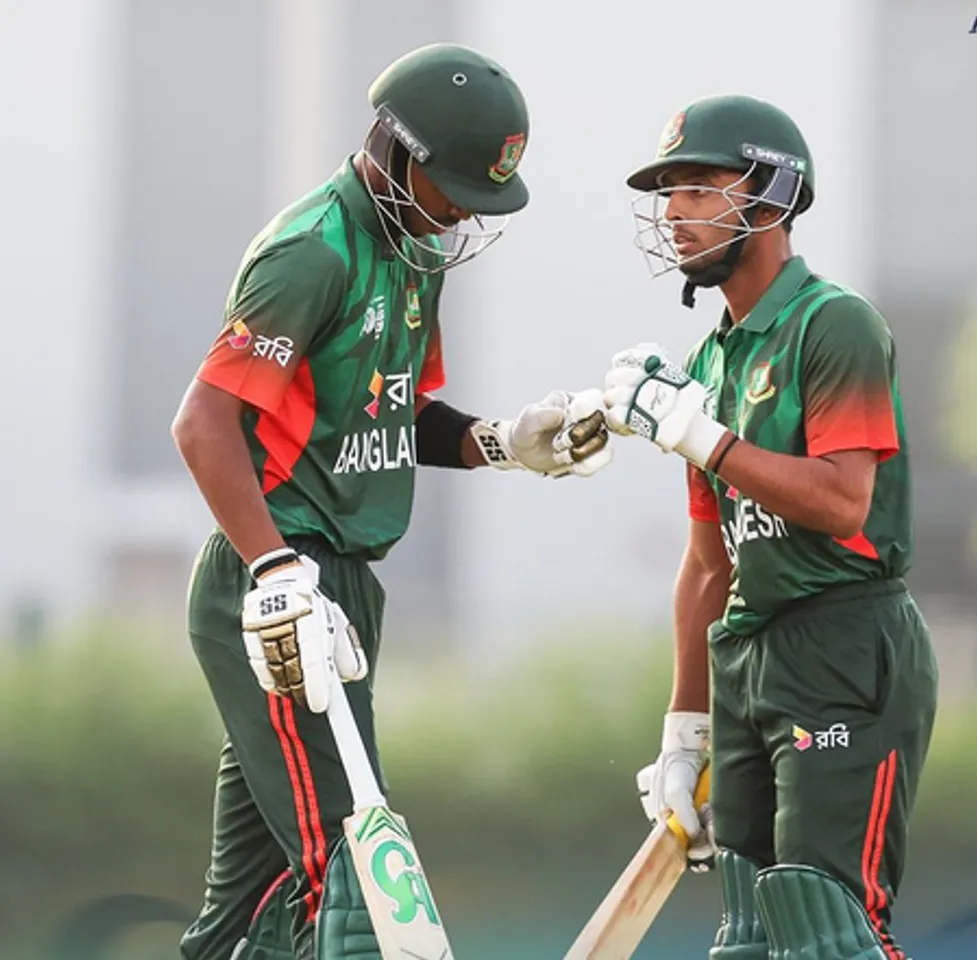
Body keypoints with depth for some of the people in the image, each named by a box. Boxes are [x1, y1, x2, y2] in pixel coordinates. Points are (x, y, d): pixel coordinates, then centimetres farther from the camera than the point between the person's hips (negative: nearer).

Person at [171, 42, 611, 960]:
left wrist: (506, 442, 4)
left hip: (337, 585, 10)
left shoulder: (414, 252, 15)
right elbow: (204, 422, -21)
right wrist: (281, 576, -29)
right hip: (270, 594, -10)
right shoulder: (317, 250, -15)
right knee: (344, 865, -14)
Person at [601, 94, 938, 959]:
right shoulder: (710, 362, 18)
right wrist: (685, 730, 20)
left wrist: (698, 433, -19)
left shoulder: (836, 326, -9)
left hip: (847, 655, -9)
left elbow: (842, 502, -21)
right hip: (746, 654, 9)